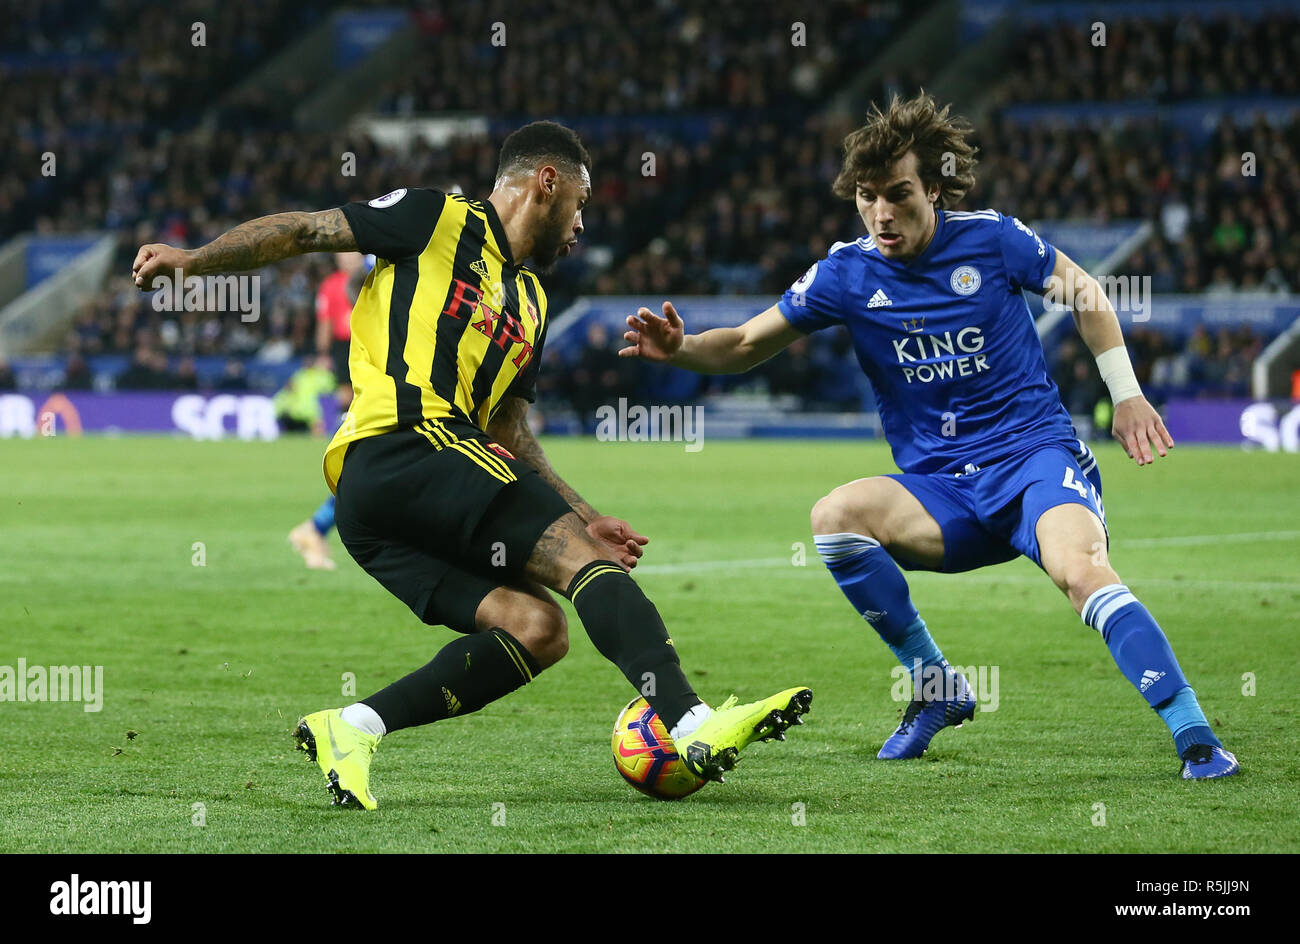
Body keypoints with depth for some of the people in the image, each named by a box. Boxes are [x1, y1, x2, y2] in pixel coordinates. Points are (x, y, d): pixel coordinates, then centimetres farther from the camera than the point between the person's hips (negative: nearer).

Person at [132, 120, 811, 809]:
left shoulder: (530, 305, 29)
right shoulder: (441, 220, 6)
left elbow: (507, 430, 29)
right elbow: (301, 232, 5)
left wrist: (579, 516, 21)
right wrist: (195, 258, -6)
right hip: (404, 442, -9)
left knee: (536, 629, -7)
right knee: (584, 561, -18)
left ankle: (352, 728, -12)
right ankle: (693, 724, -32)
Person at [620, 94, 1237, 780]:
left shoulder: (989, 239, -4)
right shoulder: (847, 274, 0)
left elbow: (1083, 291, 12)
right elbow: (745, 346, 7)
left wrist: (1126, 394, 9)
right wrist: (679, 348, -13)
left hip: (1035, 454, -3)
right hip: (939, 490, 3)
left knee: (1080, 569, -34)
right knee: (835, 517, -26)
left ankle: (1196, 740, -29)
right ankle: (936, 689, -8)